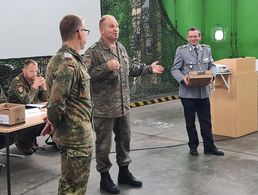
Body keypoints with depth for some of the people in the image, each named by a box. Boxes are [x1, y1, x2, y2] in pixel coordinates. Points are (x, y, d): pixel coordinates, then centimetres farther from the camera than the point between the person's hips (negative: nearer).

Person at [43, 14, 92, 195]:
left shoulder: (64, 58, 11)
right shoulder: (68, 63, -22)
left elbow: (58, 98, 19)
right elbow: (55, 103, -28)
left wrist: (54, 123, 13)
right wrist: (55, 125, -11)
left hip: (73, 133, 10)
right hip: (76, 135, -10)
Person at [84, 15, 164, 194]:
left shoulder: (121, 48, 11)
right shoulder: (93, 52, -14)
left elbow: (129, 69, 22)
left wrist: (148, 69, 19)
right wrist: (106, 67, -30)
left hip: (123, 105, 7)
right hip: (104, 108, -7)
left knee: (124, 140, 18)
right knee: (104, 144, 5)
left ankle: (124, 172, 34)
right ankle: (105, 177, 21)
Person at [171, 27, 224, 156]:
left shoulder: (206, 49, 9)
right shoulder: (181, 51, -2)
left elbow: (212, 65, 13)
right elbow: (175, 69, -3)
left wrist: (212, 74, -9)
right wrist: (183, 78, -21)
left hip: (203, 91, 3)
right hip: (188, 92, -3)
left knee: (206, 121, 7)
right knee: (190, 122, 10)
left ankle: (209, 147, 16)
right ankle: (193, 146, 24)